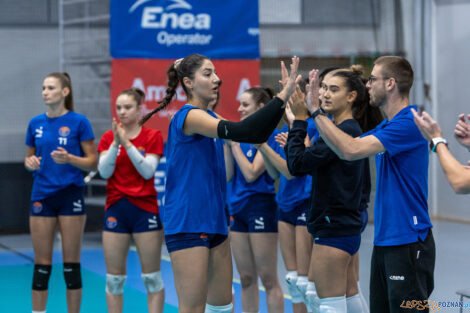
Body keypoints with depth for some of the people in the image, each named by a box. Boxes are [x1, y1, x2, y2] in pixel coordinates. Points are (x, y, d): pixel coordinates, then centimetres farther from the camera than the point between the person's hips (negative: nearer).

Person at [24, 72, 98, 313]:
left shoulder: (78, 122, -4)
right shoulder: (35, 123, 8)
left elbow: (93, 163, -3)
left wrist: (69, 159, -20)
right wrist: (30, 162, -6)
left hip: (71, 195, -3)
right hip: (42, 196, 3)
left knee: (71, 263, 1)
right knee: (41, 264, 3)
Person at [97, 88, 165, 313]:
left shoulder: (152, 136, 0)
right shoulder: (108, 137, 7)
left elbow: (148, 171, -12)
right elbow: (104, 171, -5)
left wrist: (127, 143, -18)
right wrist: (115, 142, -16)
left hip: (145, 209, -2)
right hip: (116, 209, 2)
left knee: (152, 276, -1)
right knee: (114, 277, 3)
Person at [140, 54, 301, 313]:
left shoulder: (209, 117, 15)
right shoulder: (189, 116, -14)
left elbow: (256, 135, 14)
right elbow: (240, 131, -26)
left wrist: (283, 97, 4)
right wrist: (282, 97, -27)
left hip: (213, 223, 10)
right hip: (187, 224, -10)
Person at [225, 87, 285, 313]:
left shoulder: (269, 136, -8)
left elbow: (251, 173, -16)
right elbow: (228, 175, 7)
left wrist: (234, 143, -10)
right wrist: (227, 144, -1)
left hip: (261, 207, -7)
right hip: (238, 208, 7)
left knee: (268, 279, -5)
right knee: (246, 278, 10)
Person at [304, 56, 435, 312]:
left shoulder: (408, 124, -16)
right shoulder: (386, 126, 16)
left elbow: (351, 150, -24)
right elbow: (345, 149, 17)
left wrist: (316, 111, -18)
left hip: (408, 243, -10)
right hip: (384, 242, 10)